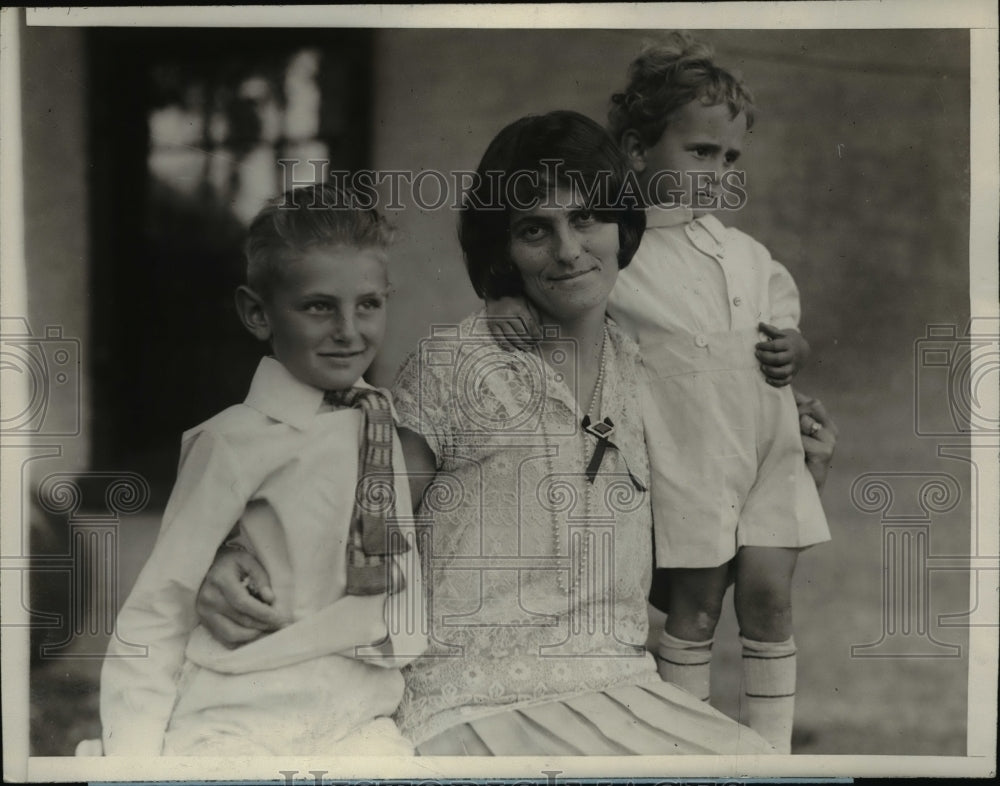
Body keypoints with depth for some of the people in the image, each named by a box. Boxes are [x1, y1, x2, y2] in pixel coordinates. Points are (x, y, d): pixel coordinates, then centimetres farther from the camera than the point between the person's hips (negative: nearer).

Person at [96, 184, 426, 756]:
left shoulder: (390, 428, 8)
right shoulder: (236, 442, -6)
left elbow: (411, 622, 10)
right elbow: (156, 614, -4)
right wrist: (132, 759, -12)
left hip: (357, 724, 4)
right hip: (231, 725, -4)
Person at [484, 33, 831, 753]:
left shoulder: (748, 254, 11)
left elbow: (790, 329, 19)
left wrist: (791, 350, -3)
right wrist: (511, 295, -20)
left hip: (769, 450, 4)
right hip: (688, 459, -4)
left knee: (768, 597, 3)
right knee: (695, 609, 5)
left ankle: (774, 752, 17)